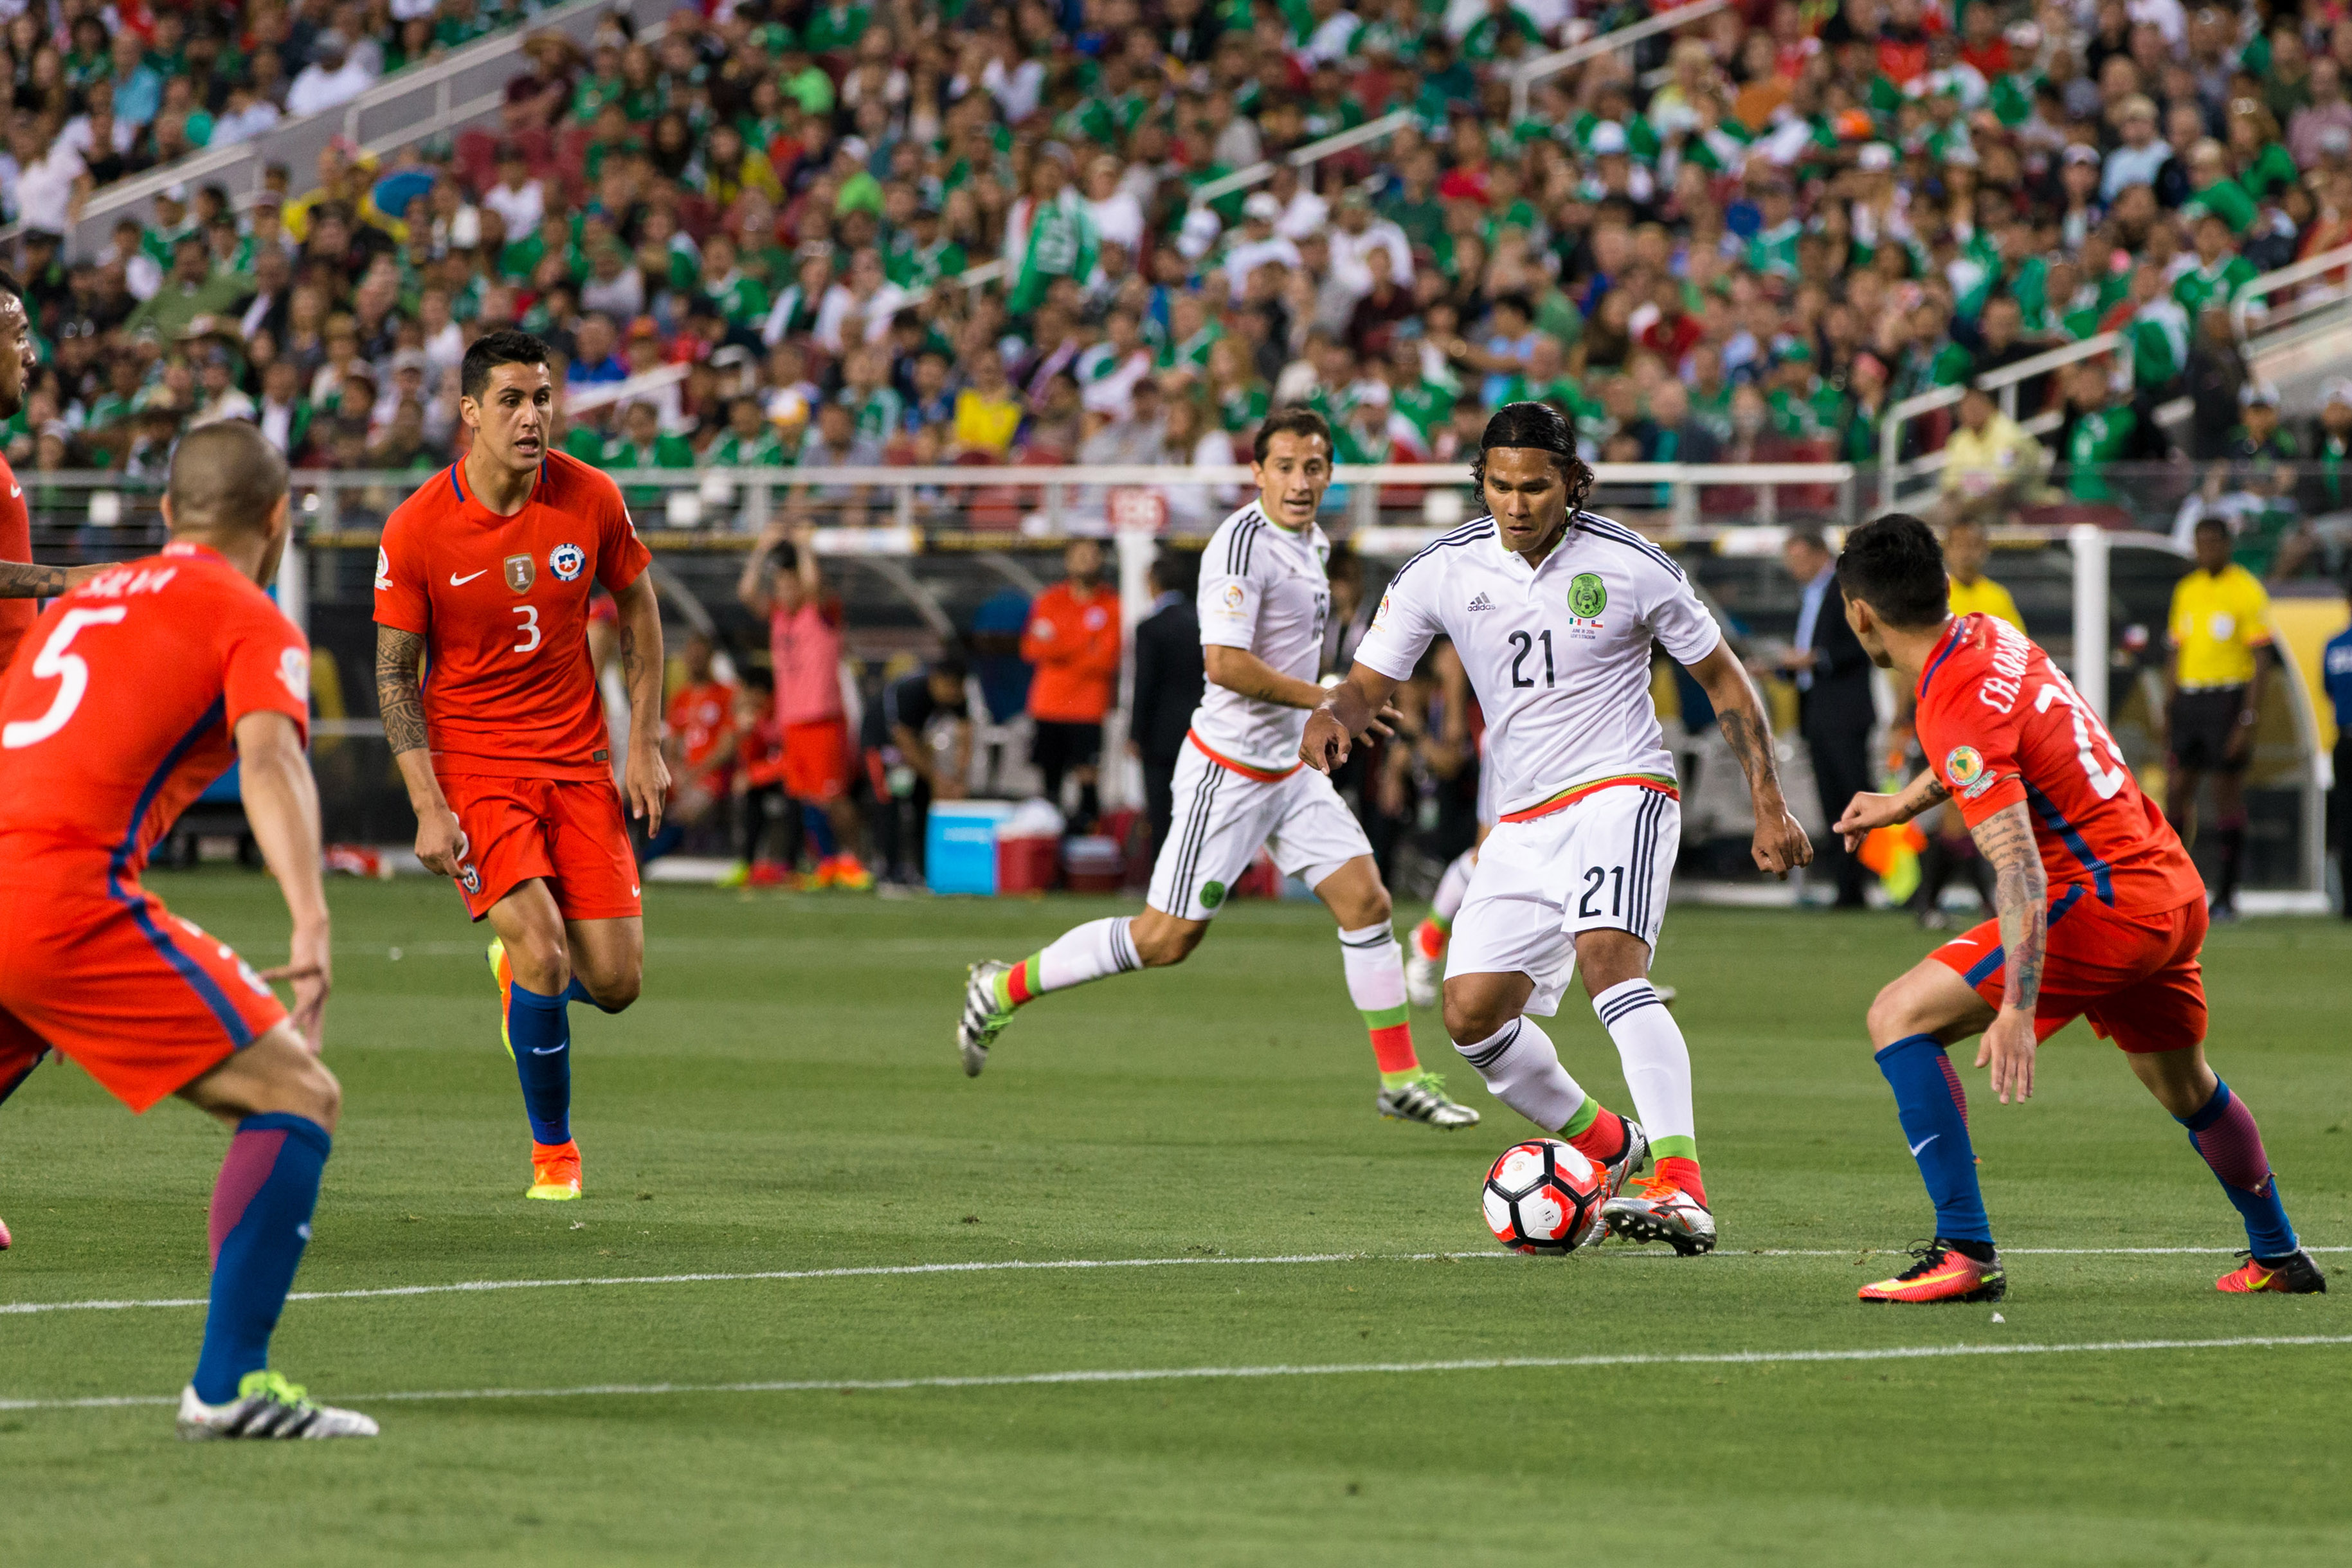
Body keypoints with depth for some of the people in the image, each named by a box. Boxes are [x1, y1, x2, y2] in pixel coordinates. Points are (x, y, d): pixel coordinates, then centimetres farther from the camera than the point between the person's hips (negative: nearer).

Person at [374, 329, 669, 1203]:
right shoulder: (416, 530, -13)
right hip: (473, 765, -3)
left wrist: (644, 744, 2)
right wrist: (428, 808, -13)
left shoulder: (590, 500, -6)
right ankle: (552, 1151, 2)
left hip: (578, 764, 3)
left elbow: (637, 609, 9)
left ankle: (516, 967, 35)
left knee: (614, 982, -1)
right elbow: (393, 676, -6)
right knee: (546, 958, -20)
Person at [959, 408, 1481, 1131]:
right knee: (1167, 938, -4)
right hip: (1229, 769, -9)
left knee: (1366, 901, 1)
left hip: (1291, 767, 9)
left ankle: (1402, 1078, 8)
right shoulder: (1241, 544, -19)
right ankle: (1004, 988, 10)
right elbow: (1224, 663, -27)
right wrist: (1328, 698, -23)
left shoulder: (1311, 543, 11)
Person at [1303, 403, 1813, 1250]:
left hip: (1620, 790, -5)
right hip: (1524, 820, 6)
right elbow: (1369, 682, 5)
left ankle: (1681, 1187, -43)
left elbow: (1722, 678, 3)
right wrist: (1332, 718, -20)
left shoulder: (1627, 565, -8)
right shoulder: (1443, 571, 0)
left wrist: (1769, 806, -1)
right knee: (1472, 1014, -2)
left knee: (1608, 959, -31)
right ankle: (1610, 1148, 22)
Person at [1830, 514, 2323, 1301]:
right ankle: (2278, 1257, 47)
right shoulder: (1987, 637, 6)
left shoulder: (1955, 707, -20)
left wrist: (2018, 1009, -32)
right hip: (2176, 887, 9)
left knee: (1898, 1018, -11)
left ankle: (1965, 1255, -16)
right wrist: (1905, 804, 33)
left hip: (2103, 902, -9)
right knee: (2185, 1088, 30)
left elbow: (2019, 866, -27)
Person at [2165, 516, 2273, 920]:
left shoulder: (2247, 591, -6)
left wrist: (2248, 719, -15)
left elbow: (2261, 660, -8)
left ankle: (2226, 895, 3)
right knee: (2176, 792, 2)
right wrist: (2168, 709, 13)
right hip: (2188, 698, 6)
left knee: (2228, 794, -2)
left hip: (2229, 699, -6)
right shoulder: (2186, 590, 14)